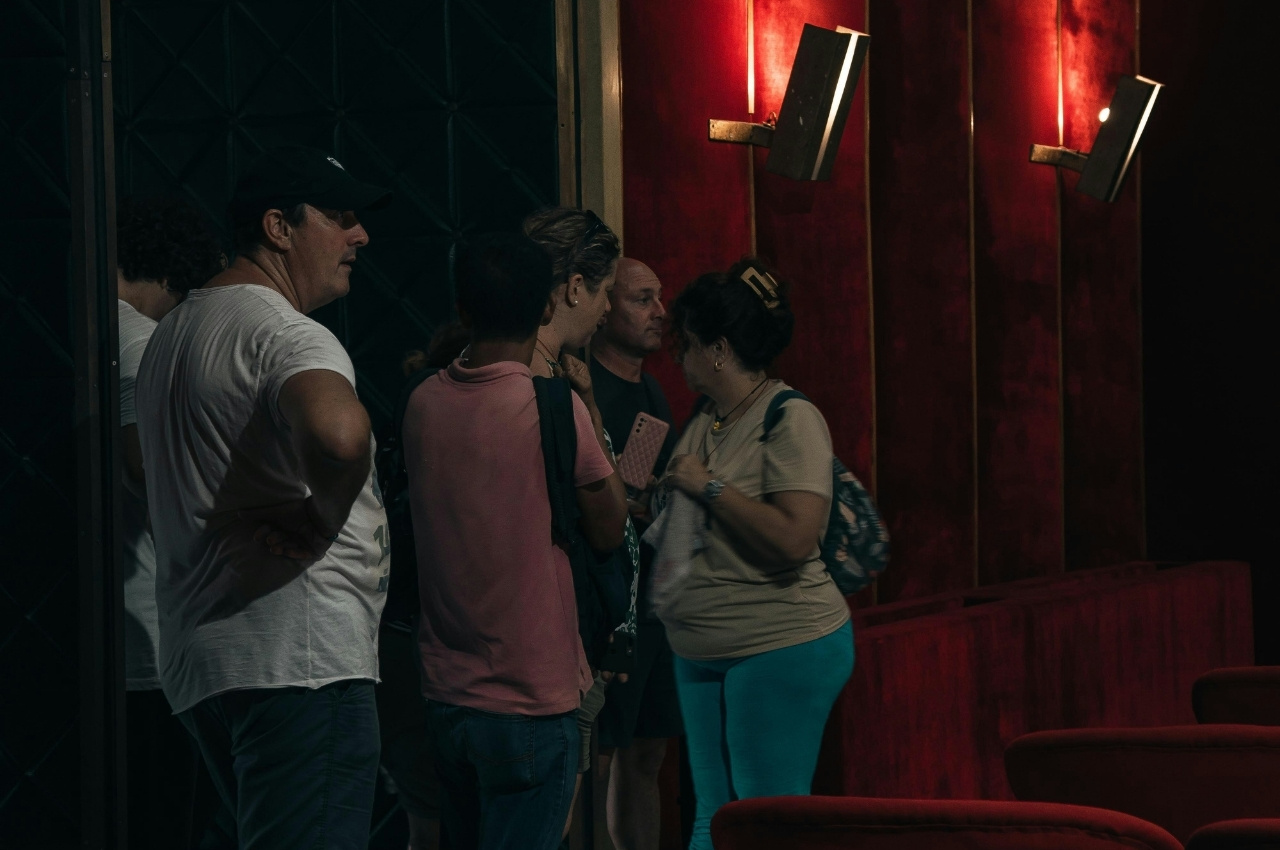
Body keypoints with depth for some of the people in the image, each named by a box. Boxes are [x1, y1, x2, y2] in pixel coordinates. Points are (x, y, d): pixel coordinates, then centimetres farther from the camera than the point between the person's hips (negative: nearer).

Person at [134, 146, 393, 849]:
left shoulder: (174, 330, 22)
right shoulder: (285, 332, -11)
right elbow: (340, 432, -35)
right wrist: (321, 523, -15)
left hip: (196, 659, 10)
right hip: (298, 658, -10)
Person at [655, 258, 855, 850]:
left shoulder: (792, 420, -13)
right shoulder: (705, 420, 13)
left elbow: (793, 539, -24)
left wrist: (709, 486, -18)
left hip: (781, 650, -9)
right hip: (702, 653, 9)